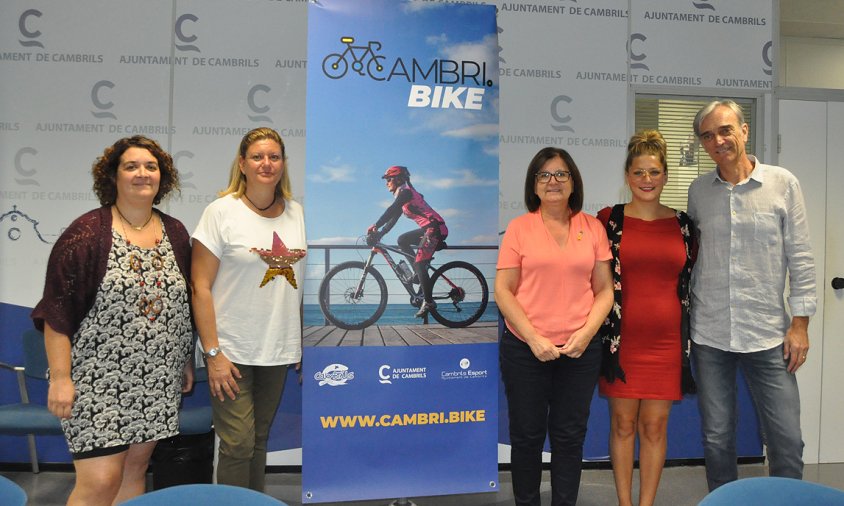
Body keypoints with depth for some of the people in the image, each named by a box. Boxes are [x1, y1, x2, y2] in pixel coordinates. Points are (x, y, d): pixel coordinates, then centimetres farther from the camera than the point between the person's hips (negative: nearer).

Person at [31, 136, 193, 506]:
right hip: (99, 381, -5)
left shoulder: (176, 233, 8)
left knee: (135, 468, 13)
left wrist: (186, 361, 16)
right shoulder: (87, 233, -8)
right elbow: (57, 312, -9)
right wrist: (60, 378, -13)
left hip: (158, 379, 5)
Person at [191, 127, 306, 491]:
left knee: (260, 440, 15)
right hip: (232, 351, -4)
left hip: (279, 350, 4)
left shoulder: (297, 213, 6)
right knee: (238, 445, -1)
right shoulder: (222, 211, -7)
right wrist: (213, 352, -13)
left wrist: (306, 345, 9)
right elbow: (201, 288, -9)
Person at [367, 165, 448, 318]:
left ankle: (428, 302, -6)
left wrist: (375, 226, -25)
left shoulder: (405, 191, -8)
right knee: (402, 240, 13)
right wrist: (380, 233, 12)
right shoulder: (403, 193, 21)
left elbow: (391, 211, -22)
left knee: (419, 264, -11)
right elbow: (394, 217, 19)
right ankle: (420, 274, 11)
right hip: (428, 229, 10)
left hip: (435, 228, -10)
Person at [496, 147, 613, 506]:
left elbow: (604, 290, 6)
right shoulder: (519, 227, 0)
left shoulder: (593, 227, 5)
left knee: (570, 437, 10)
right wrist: (533, 338, -12)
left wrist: (586, 332, -9)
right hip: (525, 350, -1)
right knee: (527, 436, 10)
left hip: (580, 351, 1)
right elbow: (503, 291, -3)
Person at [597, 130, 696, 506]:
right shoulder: (609, 219, 0)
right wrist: (601, 330, -1)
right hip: (622, 337, -1)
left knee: (655, 426, 8)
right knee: (623, 423, 8)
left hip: (665, 340, 2)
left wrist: (689, 335, 10)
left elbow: (690, 283, 14)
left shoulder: (682, 224, 6)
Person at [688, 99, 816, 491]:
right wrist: (685, 318, 8)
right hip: (709, 335, 2)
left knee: (787, 441, 2)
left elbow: (800, 257, 0)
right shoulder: (698, 190, 6)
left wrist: (800, 322, -4)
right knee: (717, 439, 10)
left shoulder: (783, 183, 0)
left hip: (768, 335, -1)